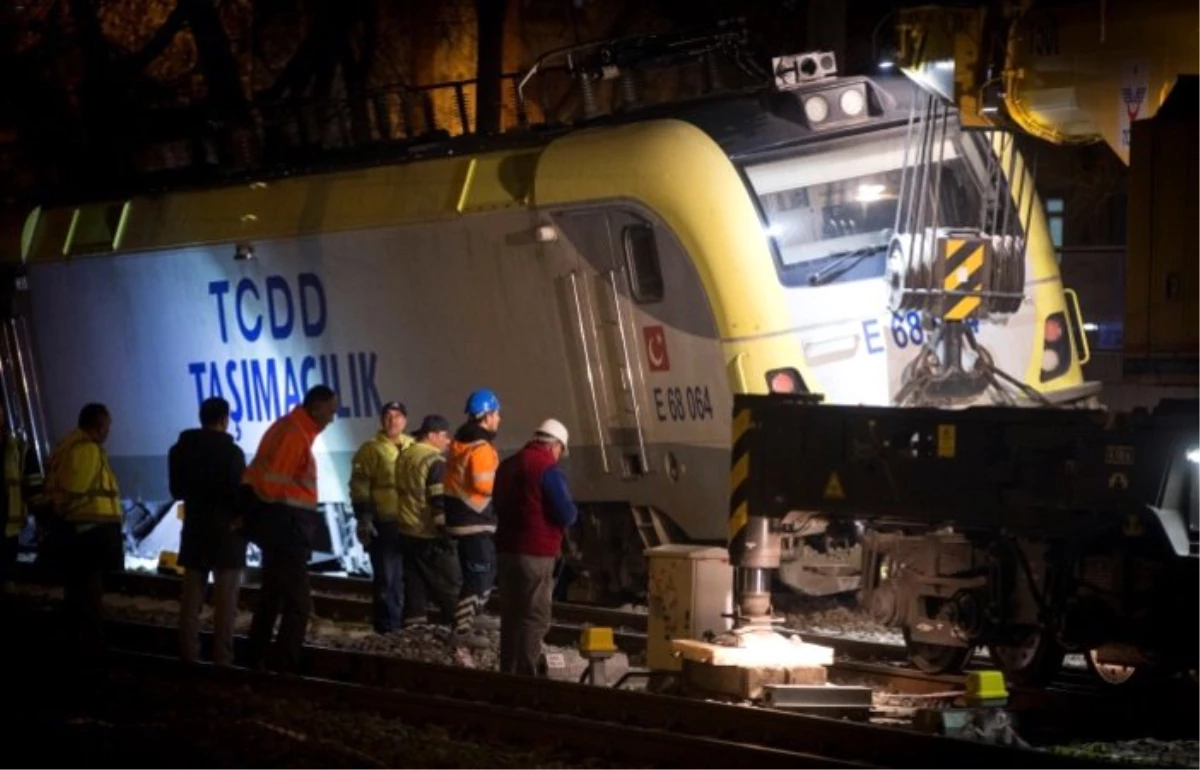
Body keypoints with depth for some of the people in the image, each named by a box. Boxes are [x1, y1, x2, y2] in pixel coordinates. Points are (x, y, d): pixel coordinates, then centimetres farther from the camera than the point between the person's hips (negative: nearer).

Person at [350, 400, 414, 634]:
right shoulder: (371, 449, -3)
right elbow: (359, 487, -7)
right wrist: (364, 519, -15)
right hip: (384, 524, -5)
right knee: (386, 577, -3)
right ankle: (387, 628, 2)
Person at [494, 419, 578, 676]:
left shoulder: (507, 465, 13)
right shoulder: (548, 469, -13)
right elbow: (567, 515, -15)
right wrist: (569, 511, 5)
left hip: (507, 548, 8)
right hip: (536, 553, -8)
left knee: (511, 613, 15)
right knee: (535, 617, -4)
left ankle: (508, 672, 19)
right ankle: (526, 674, -7)